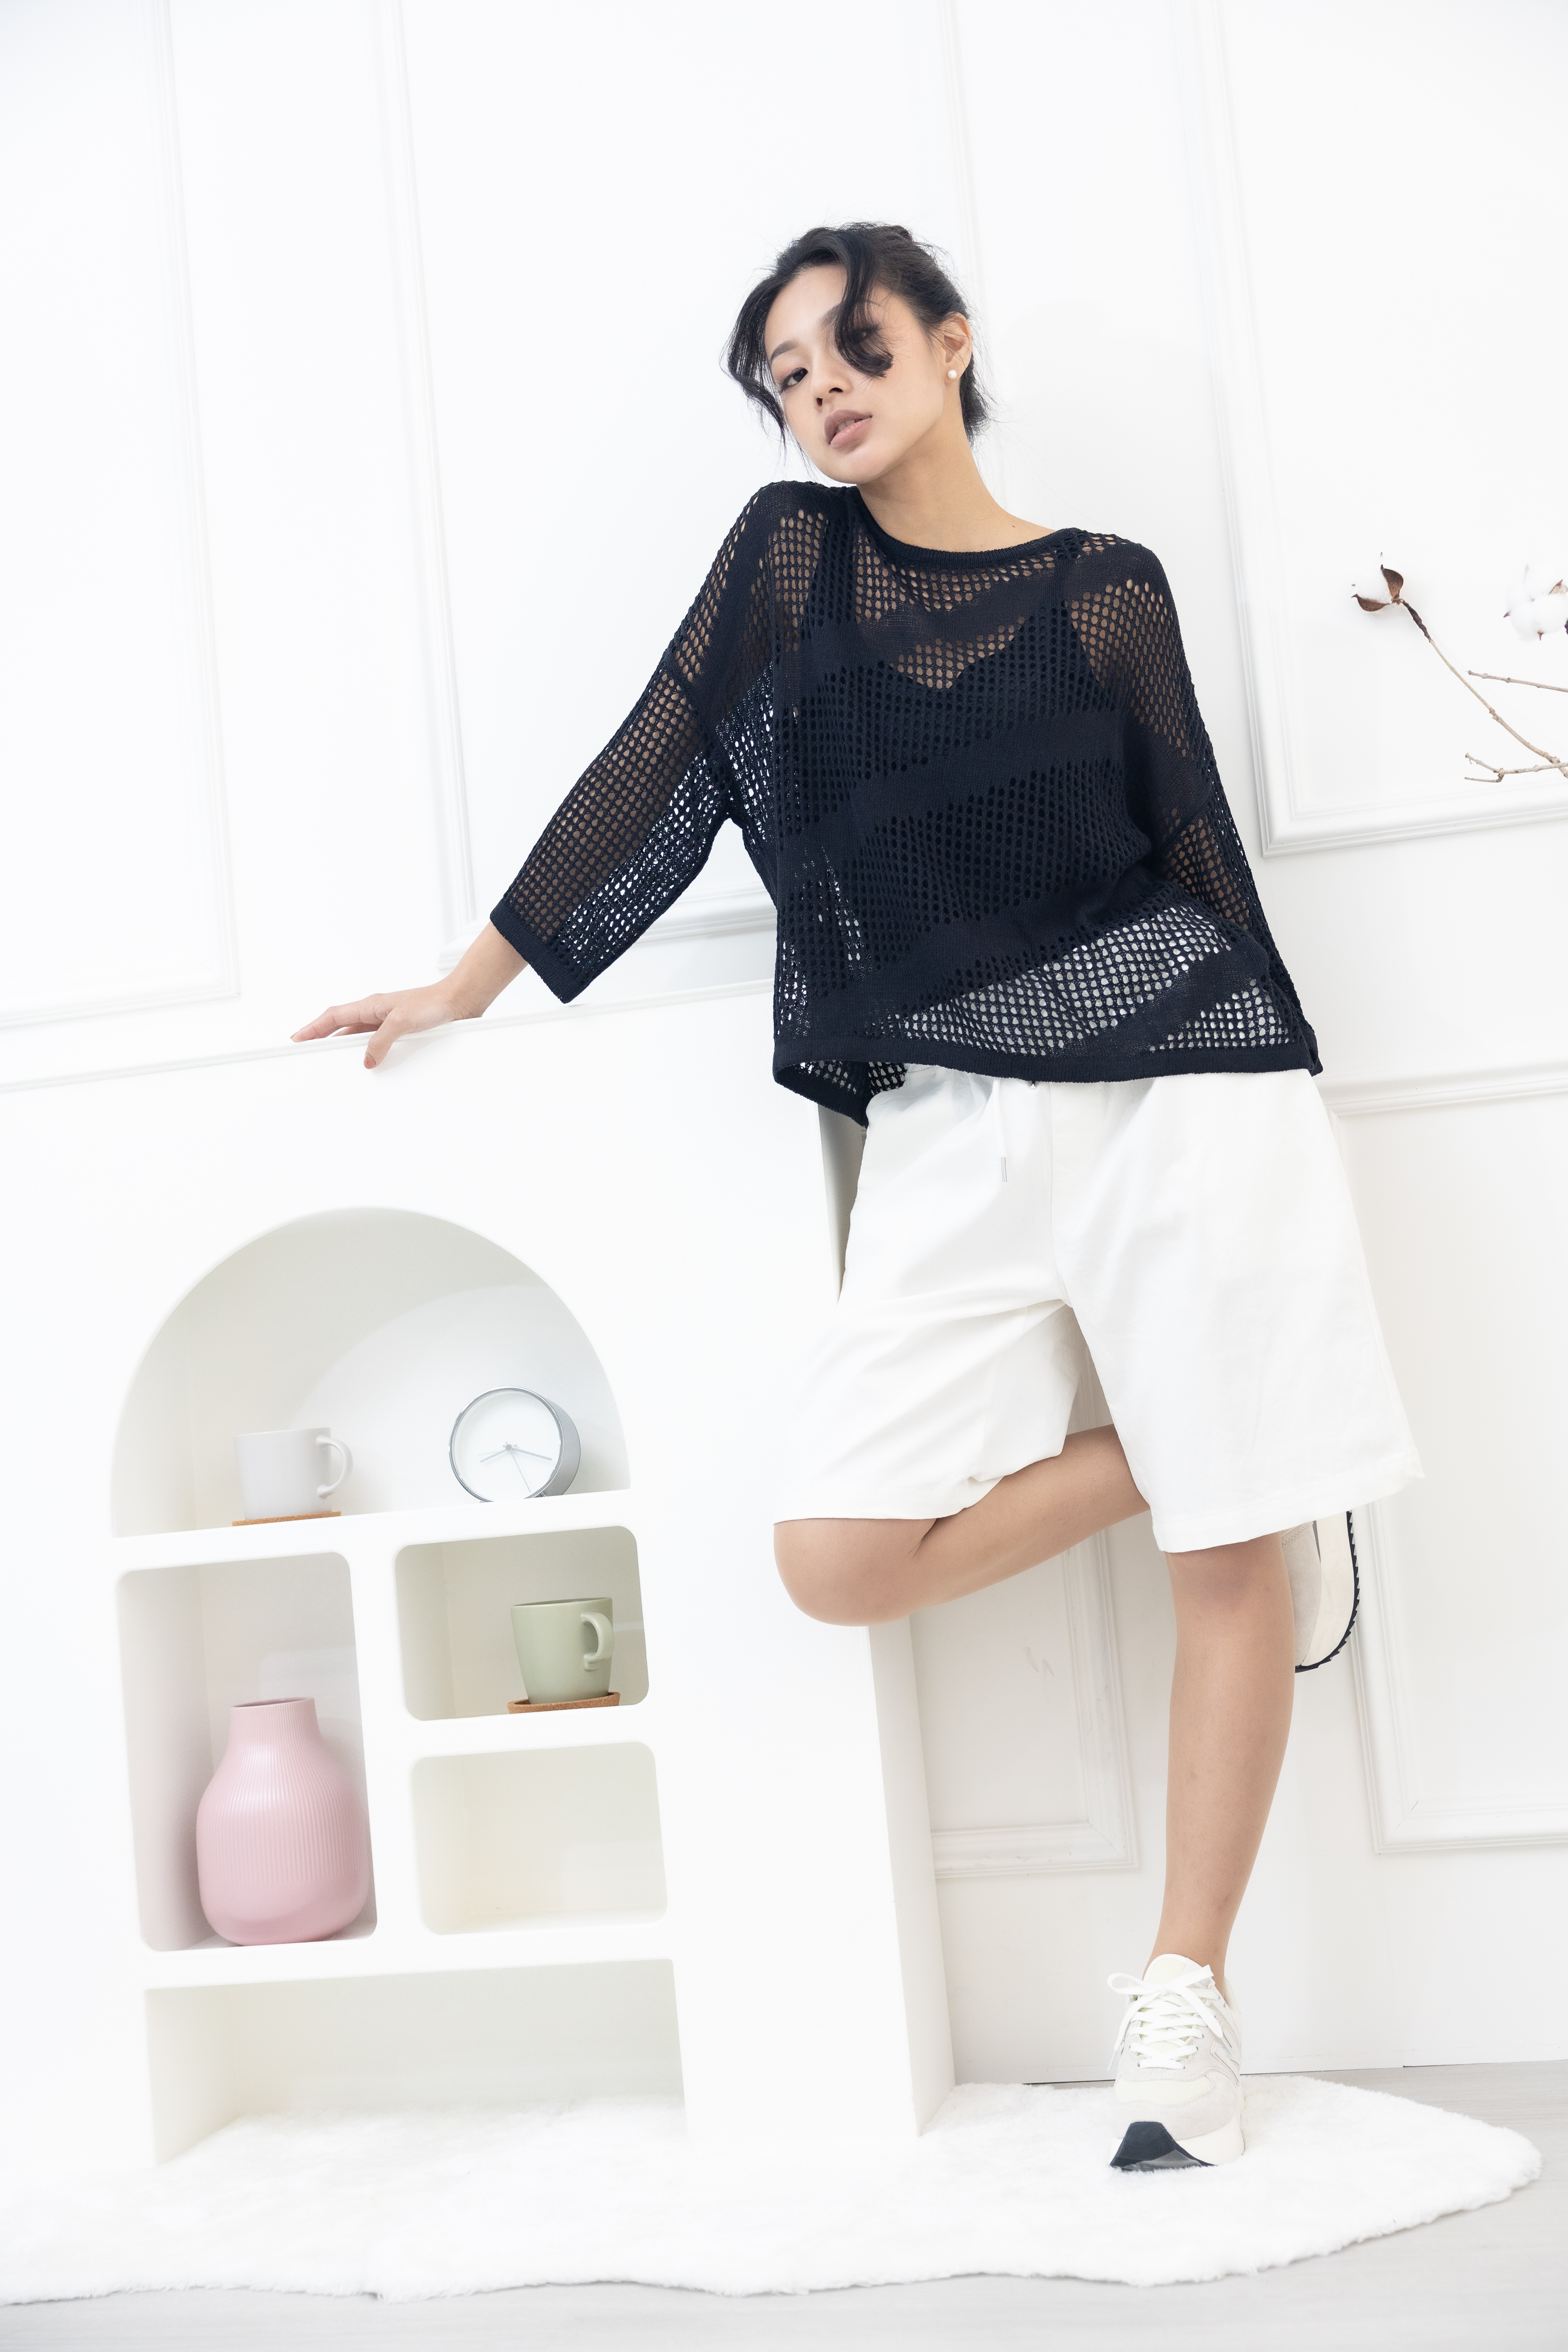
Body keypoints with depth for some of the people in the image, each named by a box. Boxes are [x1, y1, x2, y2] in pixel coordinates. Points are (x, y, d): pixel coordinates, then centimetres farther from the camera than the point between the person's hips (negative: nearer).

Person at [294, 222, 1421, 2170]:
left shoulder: (1103, 589, 6)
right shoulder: (788, 554, 9)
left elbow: (1197, 850, 9)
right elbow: (652, 779, 11)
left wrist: (1260, 1099, 11)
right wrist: (468, 984, 12)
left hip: (1173, 1083, -1)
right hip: (951, 1121, 2)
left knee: (1230, 1550, -2)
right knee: (838, 1561, -10)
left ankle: (1185, 1995, 13)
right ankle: (1154, 1445, 12)